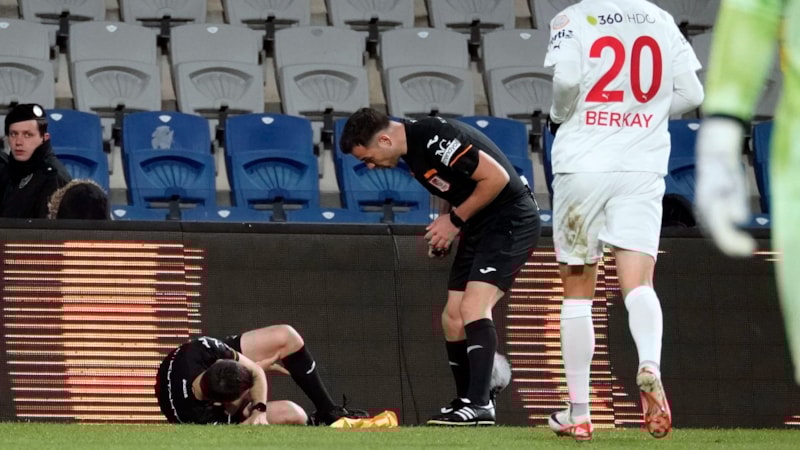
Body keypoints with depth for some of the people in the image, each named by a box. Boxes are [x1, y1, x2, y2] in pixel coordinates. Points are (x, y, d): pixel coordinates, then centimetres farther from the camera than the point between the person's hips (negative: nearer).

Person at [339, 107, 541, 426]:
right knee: (453, 317, 7)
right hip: (480, 228, 10)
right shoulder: (414, 151, 7)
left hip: (512, 220, -10)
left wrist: (455, 220, -15)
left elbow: (496, 177, -23)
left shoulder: (436, 139, -23)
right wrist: (445, 226, 6)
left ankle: (480, 405, -22)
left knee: (473, 306, -21)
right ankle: (467, 400, 19)